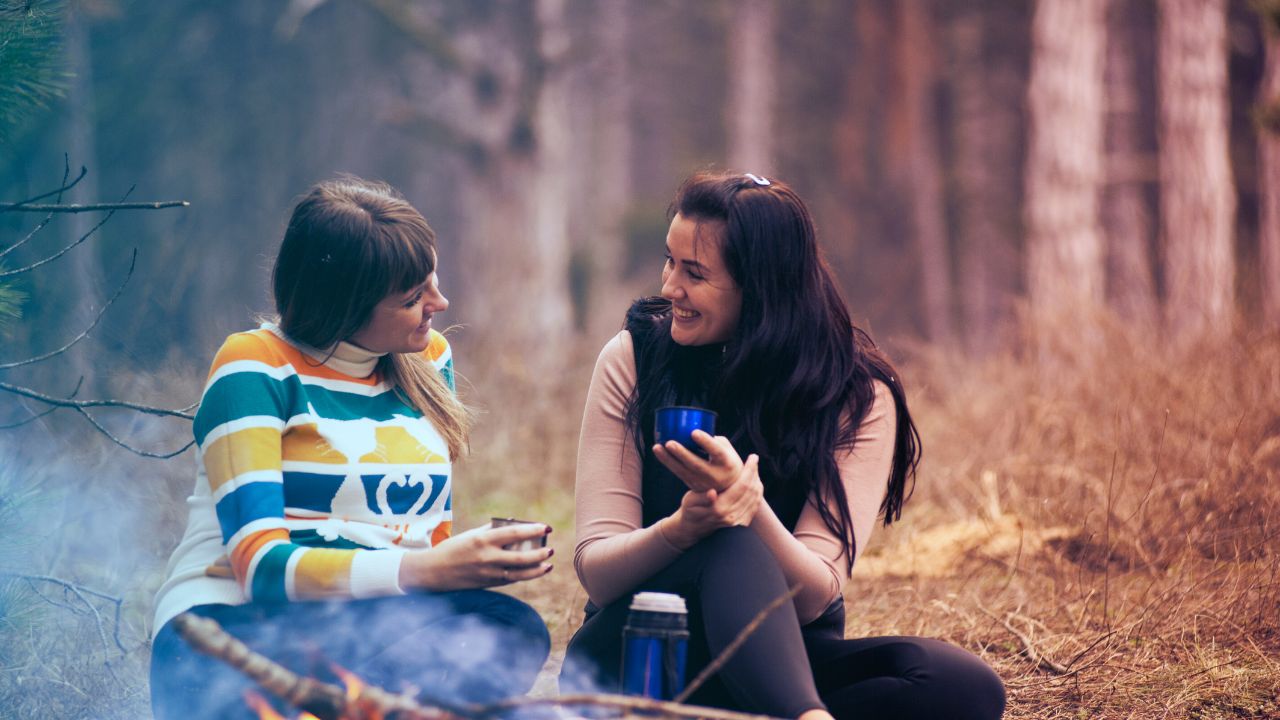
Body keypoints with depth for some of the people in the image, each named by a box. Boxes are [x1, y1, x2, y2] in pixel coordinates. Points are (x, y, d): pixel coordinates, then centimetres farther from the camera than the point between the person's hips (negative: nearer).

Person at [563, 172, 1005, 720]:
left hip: (781, 661, 2)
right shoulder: (633, 357, -4)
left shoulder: (859, 398, -6)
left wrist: (749, 504, -34)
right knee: (732, 547, -35)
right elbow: (596, 573, -9)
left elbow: (813, 597, -14)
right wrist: (681, 529, -31)